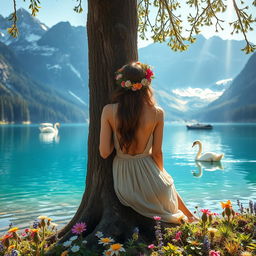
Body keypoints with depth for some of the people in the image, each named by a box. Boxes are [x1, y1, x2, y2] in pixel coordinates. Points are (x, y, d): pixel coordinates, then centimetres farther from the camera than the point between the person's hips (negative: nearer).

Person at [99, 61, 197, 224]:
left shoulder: (109, 111, -13)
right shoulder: (157, 113, -14)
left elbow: (104, 153, -12)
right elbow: (157, 153, -6)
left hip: (124, 185, 2)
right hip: (148, 179, -1)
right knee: (168, 183, 37)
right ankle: (190, 218, 47)